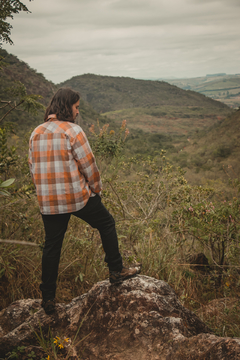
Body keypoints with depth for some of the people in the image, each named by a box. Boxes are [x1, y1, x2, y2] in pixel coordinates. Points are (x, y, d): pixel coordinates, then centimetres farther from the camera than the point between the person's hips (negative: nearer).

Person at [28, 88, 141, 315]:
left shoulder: (36, 133, 9)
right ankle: (116, 271, 24)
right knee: (106, 224, 17)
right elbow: (88, 165, -10)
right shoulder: (72, 130, -10)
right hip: (78, 197, -5)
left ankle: (48, 298, 21)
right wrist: (96, 189, 5)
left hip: (47, 202, 6)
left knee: (52, 247, 14)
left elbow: (33, 168, 13)